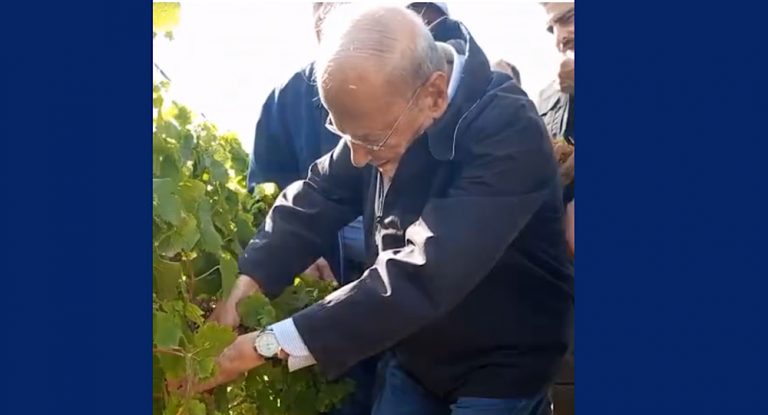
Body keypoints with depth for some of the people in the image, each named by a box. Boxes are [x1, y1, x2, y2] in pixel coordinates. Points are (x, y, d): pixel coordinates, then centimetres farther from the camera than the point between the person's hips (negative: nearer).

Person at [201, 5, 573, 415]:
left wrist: (272, 344, -39)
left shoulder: (508, 134, -30)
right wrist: (246, 283, -20)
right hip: (415, 357, 6)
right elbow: (316, 198, -3)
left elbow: (426, 274, -38)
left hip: (498, 371, -6)